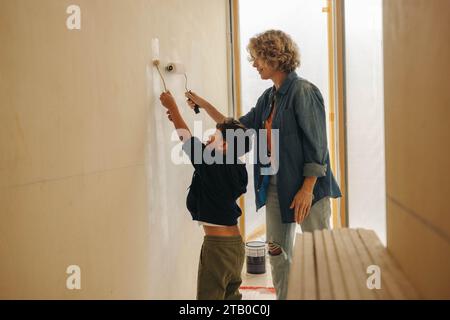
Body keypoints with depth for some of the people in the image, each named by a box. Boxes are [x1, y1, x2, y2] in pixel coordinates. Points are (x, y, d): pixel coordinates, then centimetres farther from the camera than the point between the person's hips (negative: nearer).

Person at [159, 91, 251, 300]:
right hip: (236, 244, 8)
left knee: (210, 296, 1)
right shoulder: (238, 170, 5)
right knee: (231, 296, 19)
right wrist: (177, 119, 16)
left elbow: (188, 139, -6)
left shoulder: (213, 166, -17)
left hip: (216, 244, -8)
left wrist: (173, 107, 5)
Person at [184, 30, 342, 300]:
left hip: (306, 186, -8)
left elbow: (316, 146, -15)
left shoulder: (303, 91, -11)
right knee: (278, 252, 13)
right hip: (275, 186, 8)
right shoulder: (268, 98, 12)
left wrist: (307, 189, -20)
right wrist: (204, 105, 15)